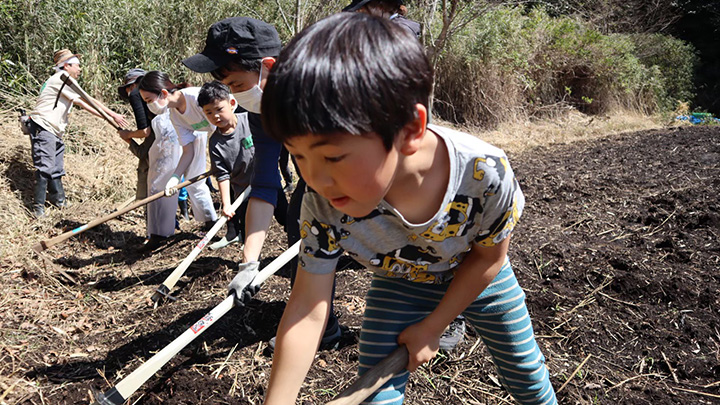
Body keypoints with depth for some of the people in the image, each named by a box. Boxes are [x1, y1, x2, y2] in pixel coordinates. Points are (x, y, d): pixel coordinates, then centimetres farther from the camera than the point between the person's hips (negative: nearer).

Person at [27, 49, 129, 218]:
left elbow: (82, 104, 19)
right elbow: (89, 101, -15)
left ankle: (58, 200, 29)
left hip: (54, 132, 10)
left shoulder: (64, 82, 21)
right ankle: (38, 207, -6)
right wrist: (113, 114, -14)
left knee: (57, 168, 16)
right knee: (45, 167, -11)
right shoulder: (61, 79, -12)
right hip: (43, 128, -10)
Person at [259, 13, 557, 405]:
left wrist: (432, 327, -13)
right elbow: (307, 310, -26)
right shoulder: (324, 201, -35)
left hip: (478, 276, 0)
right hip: (398, 285, 0)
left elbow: (488, 256, -18)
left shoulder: (485, 173, -39)